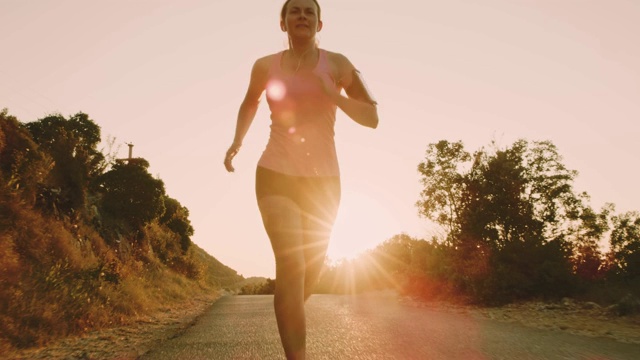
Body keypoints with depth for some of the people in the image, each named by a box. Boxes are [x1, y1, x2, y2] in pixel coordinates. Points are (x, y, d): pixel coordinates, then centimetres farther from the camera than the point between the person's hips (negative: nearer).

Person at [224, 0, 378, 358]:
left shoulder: (337, 64, -3)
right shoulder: (265, 66, 1)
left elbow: (372, 118, -5)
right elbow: (250, 104, 22)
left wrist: (333, 95, -19)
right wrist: (237, 142, 9)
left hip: (323, 179, 2)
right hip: (276, 175, -1)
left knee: (313, 264, 15)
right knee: (291, 263, -19)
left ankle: (291, 311, 49)